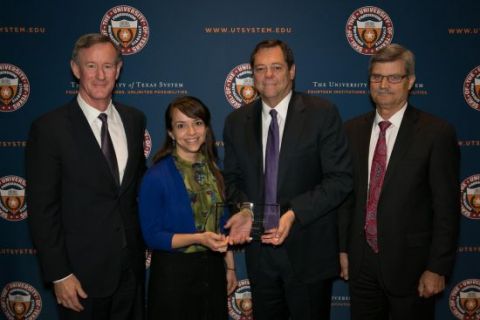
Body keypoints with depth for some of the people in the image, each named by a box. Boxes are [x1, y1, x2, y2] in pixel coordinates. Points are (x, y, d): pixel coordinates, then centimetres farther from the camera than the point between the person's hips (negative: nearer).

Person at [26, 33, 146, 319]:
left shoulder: (134, 119, 3)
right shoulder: (50, 128, -13)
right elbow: (42, 209, -11)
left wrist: (144, 239, 9)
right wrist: (59, 275, -12)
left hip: (131, 266, 5)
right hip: (82, 273, -4)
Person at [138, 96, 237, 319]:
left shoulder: (213, 169, 2)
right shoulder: (156, 177, -17)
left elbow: (219, 224, 9)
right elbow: (152, 236, -15)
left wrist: (230, 267, 8)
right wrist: (199, 238, -25)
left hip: (212, 269, 5)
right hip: (174, 272, -5)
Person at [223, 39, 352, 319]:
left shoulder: (322, 113, -8)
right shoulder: (236, 121, 5)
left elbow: (340, 179, -11)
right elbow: (233, 178, 11)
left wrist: (294, 214, -21)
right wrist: (246, 208, -10)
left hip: (308, 251, -3)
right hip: (259, 249, 4)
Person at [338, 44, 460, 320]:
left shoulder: (437, 133, -10)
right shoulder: (353, 130, 4)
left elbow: (447, 208, -10)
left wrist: (438, 268, -11)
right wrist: (343, 247, 6)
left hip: (409, 264, -4)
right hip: (361, 261, 4)